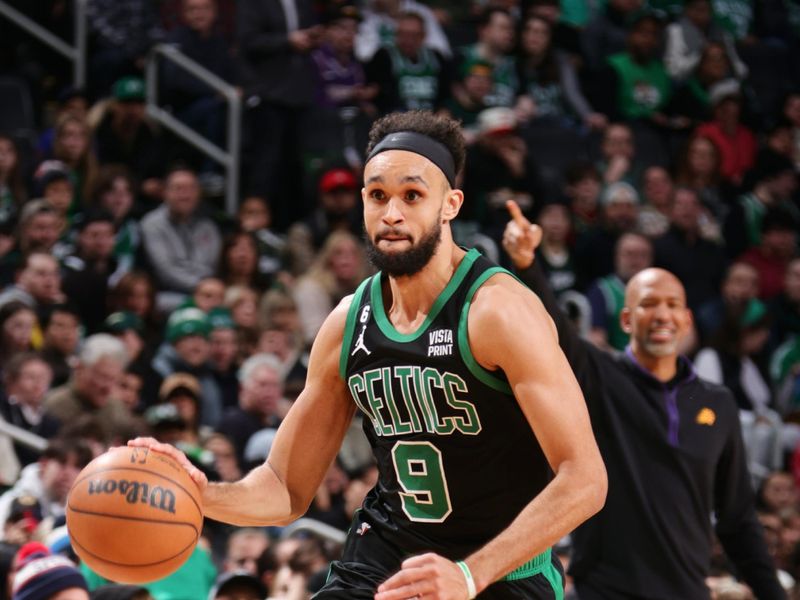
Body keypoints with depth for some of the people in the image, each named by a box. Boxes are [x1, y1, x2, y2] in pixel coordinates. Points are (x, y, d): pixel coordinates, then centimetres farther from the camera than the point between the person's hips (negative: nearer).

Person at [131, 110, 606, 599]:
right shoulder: (347, 325, 0)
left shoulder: (498, 311, -19)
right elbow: (287, 490, 7)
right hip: (389, 548, 5)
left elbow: (583, 479, -24)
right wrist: (201, 494, -14)